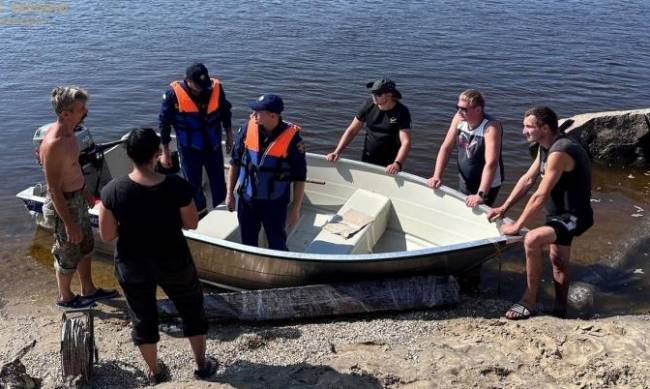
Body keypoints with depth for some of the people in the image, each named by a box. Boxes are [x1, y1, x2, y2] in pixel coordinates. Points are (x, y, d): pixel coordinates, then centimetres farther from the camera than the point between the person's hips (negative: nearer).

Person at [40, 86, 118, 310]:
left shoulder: (68, 131, -3)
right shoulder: (53, 144, -31)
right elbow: (54, 190, -26)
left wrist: (84, 193, 23)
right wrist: (69, 224, -22)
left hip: (77, 198, 9)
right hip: (64, 204, -9)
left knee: (85, 246, 23)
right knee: (68, 254, 12)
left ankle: (88, 290, 43)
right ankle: (65, 298, 35)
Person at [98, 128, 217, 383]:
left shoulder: (113, 190, -20)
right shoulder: (177, 186, -23)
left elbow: (107, 235, -11)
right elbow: (191, 224, -9)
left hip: (132, 266, 1)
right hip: (173, 262, -1)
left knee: (143, 317, 24)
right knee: (192, 310, 24)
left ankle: (155, 372, 43)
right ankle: (202, 365, 40)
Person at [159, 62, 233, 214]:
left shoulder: (216, 87, -13)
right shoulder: (174, 93, -19)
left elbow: (225, 112, 5)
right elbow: (164, 122, -9)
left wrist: (229, 135, 14)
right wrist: (165, 152, -5)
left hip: (213, 145, 2)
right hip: (189, 148, -2)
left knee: (219, 182, 11)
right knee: (193, 184, 12)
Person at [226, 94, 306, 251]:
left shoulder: (291, 137, -19)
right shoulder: (247, 128, -10)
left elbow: (300, 177, -11)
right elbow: (235, 162, 3)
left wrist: (295, 208, -9)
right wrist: (230, 193, 6)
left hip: (275, 203, -3)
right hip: (246, 199, 3)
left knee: (277, 245, 13)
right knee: (247, 243, 19)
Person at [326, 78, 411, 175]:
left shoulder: (402, 112, -16)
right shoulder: (369, 106, -6)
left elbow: (406, 142, -25)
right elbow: (351, 130, -1)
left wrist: (397, 164, -42)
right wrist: (337, 152, -12)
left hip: (389, 166, -3)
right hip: (366, 161, 4)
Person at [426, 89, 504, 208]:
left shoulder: (491, 127, -28)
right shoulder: (459, 119, -10)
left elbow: (491, 163, -36)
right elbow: (446, 148, -4)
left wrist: (480, 195, -44)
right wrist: (437, 176, -14)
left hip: (486, 184, -6)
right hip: (464, 182, 6)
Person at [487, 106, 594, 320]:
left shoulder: (559, 152, -28)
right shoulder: (546, 147, 3)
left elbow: (540, 197, -29)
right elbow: (527, 179, 10)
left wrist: (516, 226, -22)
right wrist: (504, 208, 6)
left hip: (573, 217, -11)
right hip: (559, 214, 11)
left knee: (532, 240, -29)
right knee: (558, 261, 21)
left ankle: (529, 301, -15)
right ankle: (560, 309, 39)